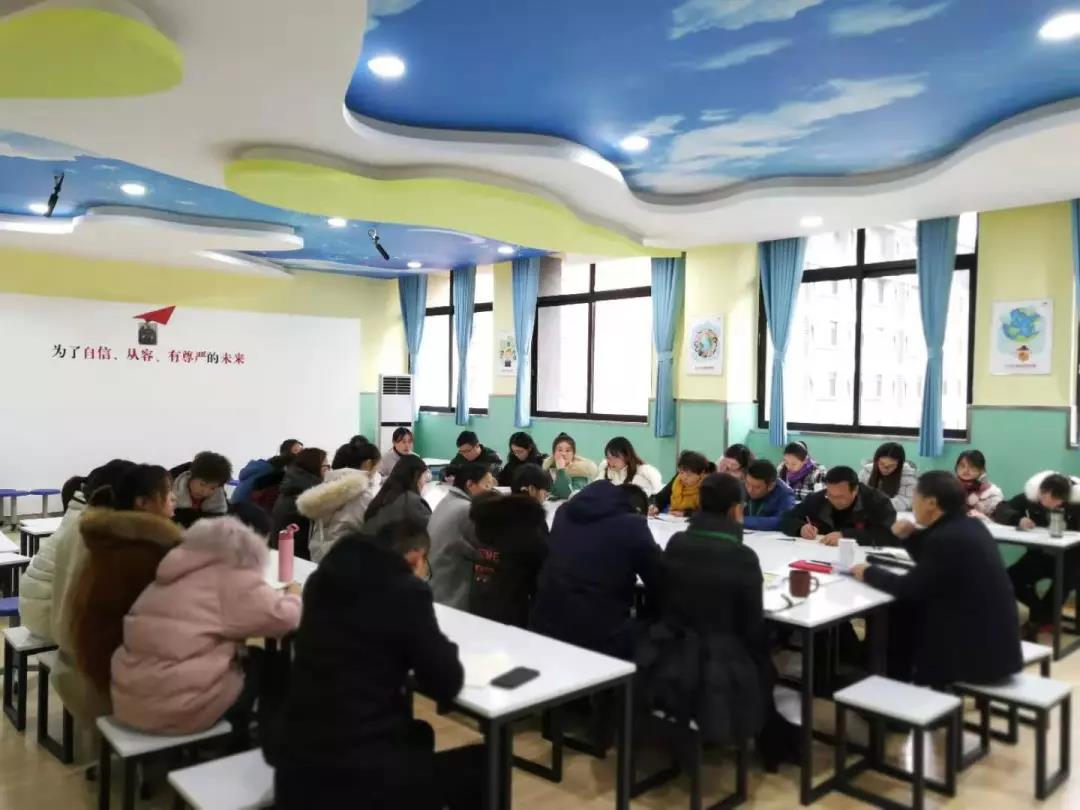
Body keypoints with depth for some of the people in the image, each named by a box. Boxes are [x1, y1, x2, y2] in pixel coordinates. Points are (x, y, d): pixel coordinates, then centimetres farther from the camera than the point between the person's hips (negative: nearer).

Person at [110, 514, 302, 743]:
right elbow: (283, 618, -13)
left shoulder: (178, 576, 15)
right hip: (179, 709, -8)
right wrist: (294, 595, 8)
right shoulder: (231, 580, -10)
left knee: (246, 658, 22)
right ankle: (236, 753, 26)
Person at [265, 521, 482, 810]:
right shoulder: (406, 591, -14)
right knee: (480, 764, 13)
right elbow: (446, 684, -6)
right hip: (356, 778, -8)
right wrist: (439, 647, 12)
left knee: (417, 735, 31)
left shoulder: (323, 577, 6)